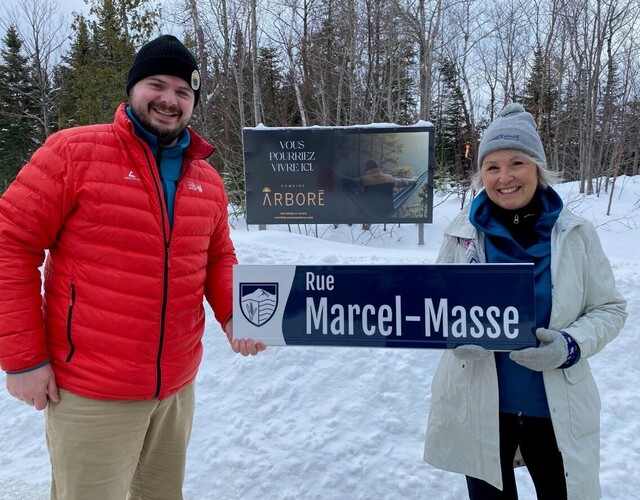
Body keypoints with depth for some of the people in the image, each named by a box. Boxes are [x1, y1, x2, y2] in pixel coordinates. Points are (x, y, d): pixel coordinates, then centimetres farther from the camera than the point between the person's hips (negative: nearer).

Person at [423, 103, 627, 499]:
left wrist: (570, 346, -17)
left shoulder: (575, 233, -6)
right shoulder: (463, 232, -6)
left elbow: (610, 309, 1)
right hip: (478, 406, 0)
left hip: (557, 409, 0)